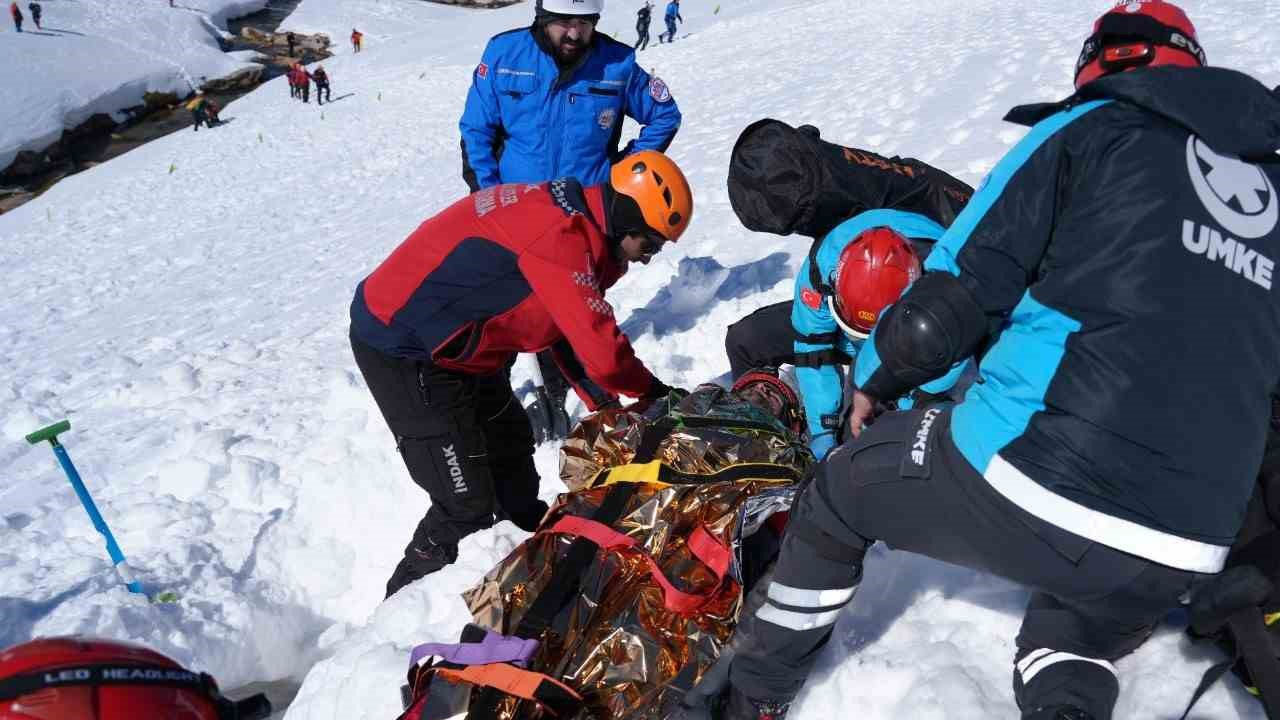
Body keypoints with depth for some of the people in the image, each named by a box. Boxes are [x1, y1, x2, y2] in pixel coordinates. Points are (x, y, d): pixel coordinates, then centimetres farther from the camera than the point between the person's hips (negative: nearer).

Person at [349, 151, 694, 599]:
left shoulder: (570, 217, 3)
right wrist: (653, 391, -10)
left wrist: (610, 409, 2)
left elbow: (573, 334, 8)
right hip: (403, 348, -10)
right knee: (467, 503, -6)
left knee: (511, 447, 23)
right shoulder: (560, 233, -28)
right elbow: (600, 346, -29)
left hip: (457, 345, 10)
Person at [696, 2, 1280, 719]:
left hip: (1029, 485, -5)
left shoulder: (1088, 131, 3)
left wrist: (873, 379, 16)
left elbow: (945, 308, -3)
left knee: (842, 490, 23)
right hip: (1180, 555, 6)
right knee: (1069, 661, 36)